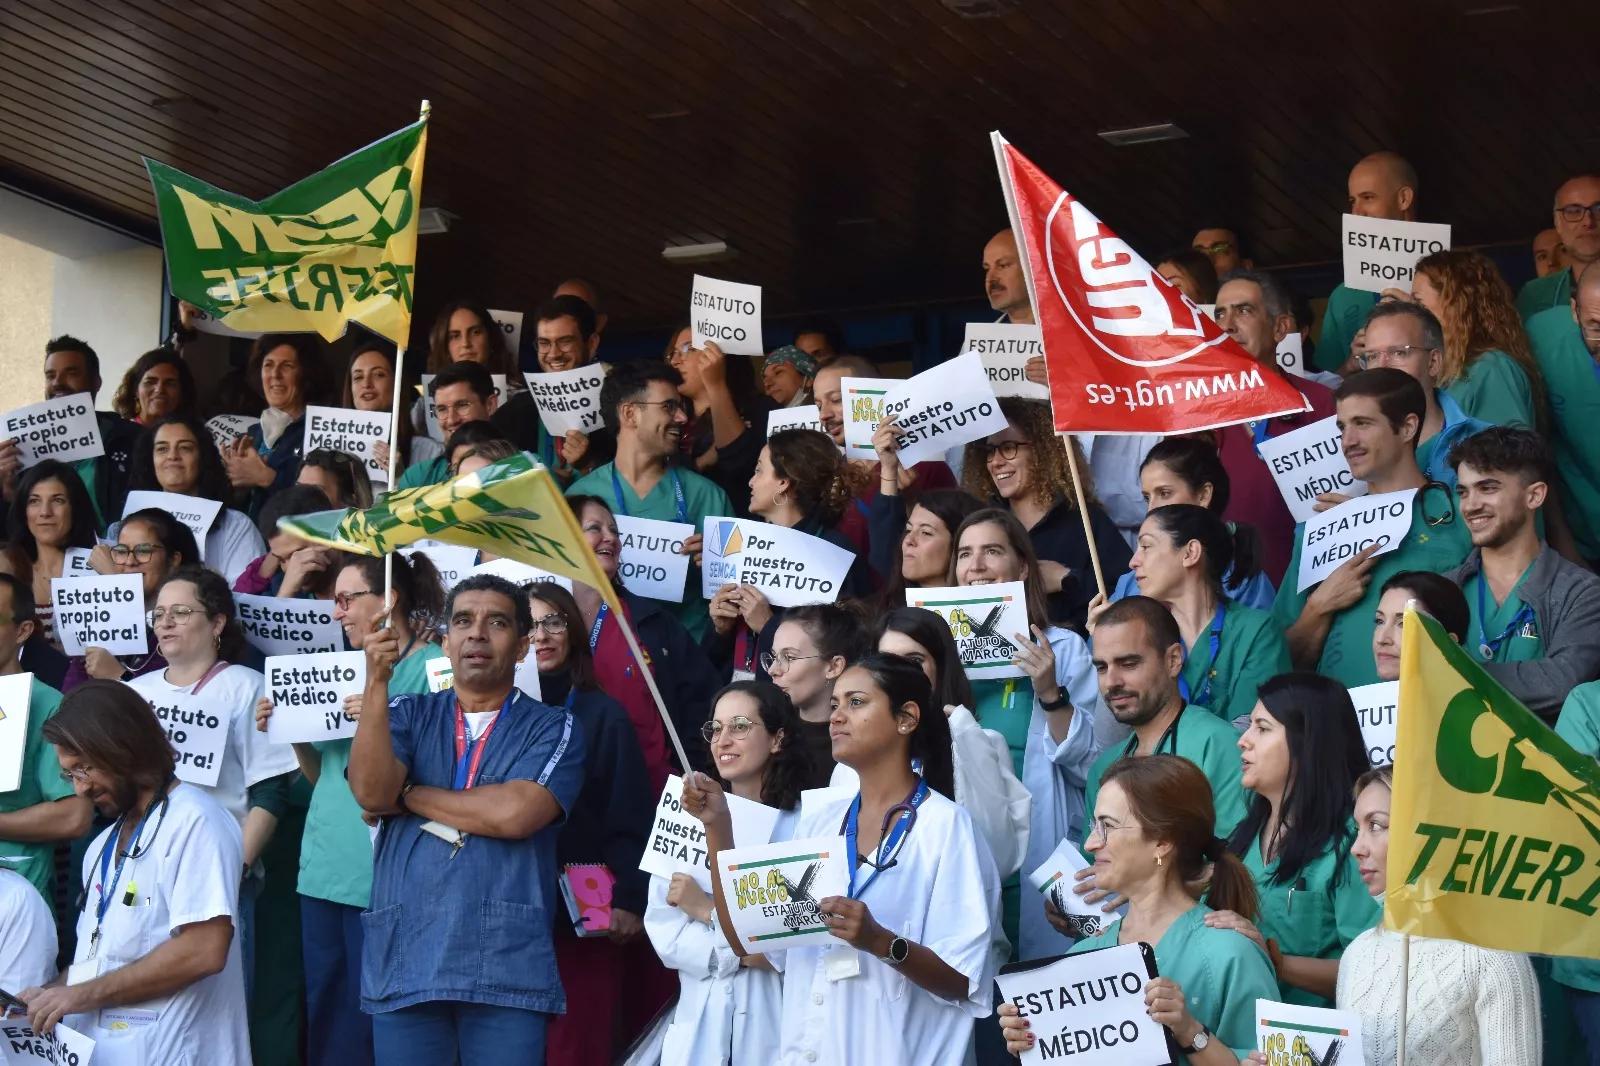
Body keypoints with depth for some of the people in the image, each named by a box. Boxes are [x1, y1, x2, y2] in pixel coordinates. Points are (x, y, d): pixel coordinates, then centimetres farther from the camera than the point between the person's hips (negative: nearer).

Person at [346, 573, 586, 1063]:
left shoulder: (553, 728, 5)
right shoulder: (408, 715, 14)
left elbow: (514, 813, -12)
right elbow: (370, 791, -4)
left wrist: (409, 796, -1)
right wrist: (377, 681, -10)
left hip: (507, 966, -2)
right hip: (402, 962, 2)